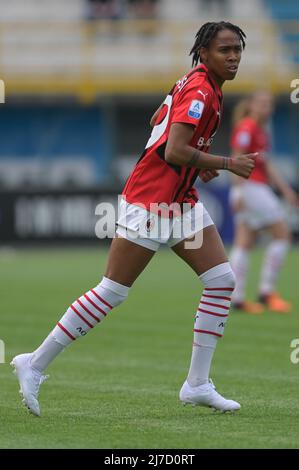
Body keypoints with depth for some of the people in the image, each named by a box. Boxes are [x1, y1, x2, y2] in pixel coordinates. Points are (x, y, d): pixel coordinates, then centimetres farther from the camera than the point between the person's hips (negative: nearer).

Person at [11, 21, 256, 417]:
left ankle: (198, 384, 3)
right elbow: (174, 151, -27)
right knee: (113, 291, -6)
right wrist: (228, 164, -21)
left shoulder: (196, 84, 12)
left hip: (180, 201, 10)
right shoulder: (200, 90, -18)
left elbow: (158, 121, 25)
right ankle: (35, 364, 3)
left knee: (222, 279, 0)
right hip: (149, 202, -10)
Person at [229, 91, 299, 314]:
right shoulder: (246, 127, -11)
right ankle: (266, 291, -8)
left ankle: (237, 298, 4)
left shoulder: (262, 131, 18)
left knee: (244, 243, 6)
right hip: (249, 186, -9)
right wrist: (239, 192, -22)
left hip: (260, 188, 9)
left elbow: (267, 165, 22)